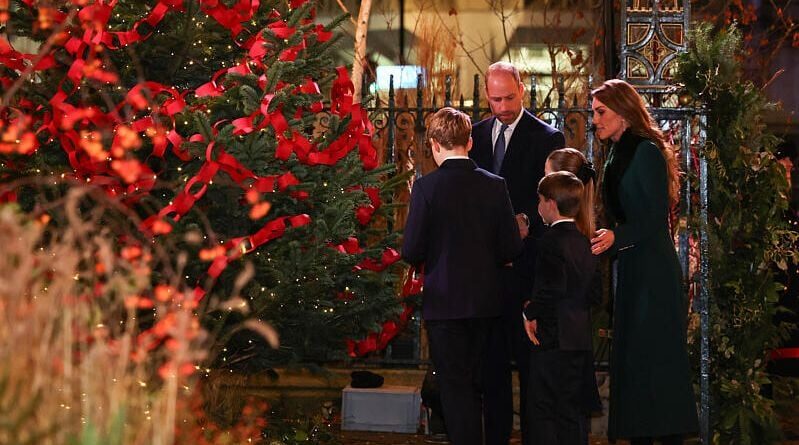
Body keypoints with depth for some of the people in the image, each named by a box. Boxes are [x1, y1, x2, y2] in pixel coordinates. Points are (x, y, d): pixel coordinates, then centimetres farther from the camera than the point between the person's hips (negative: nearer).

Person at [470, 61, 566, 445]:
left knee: (529, 355, -1)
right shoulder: (476, 135, 12)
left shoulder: (547, 138, -2)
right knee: (492, 357, 10)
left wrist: (526, 220, -26)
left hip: (526, 263, -4)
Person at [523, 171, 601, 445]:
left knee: (542, 412, -3)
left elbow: (552, 289, -22)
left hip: (553, 340, -8)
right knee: (574, 412, 12)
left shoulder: (551, 240, -12)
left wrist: (530, 313, -9)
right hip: (581, 339, 8)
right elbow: (594, 293, 14)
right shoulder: (584, 242, 13)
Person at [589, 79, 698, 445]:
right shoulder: (619, 154, 14)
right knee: (631, 359, 9)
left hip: (652, 274, -9)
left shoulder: (646, 152, -13)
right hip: (632, 271, 9)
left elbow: (654, 219, -18)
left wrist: (615, 236, -30)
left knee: (655, 358, -6)